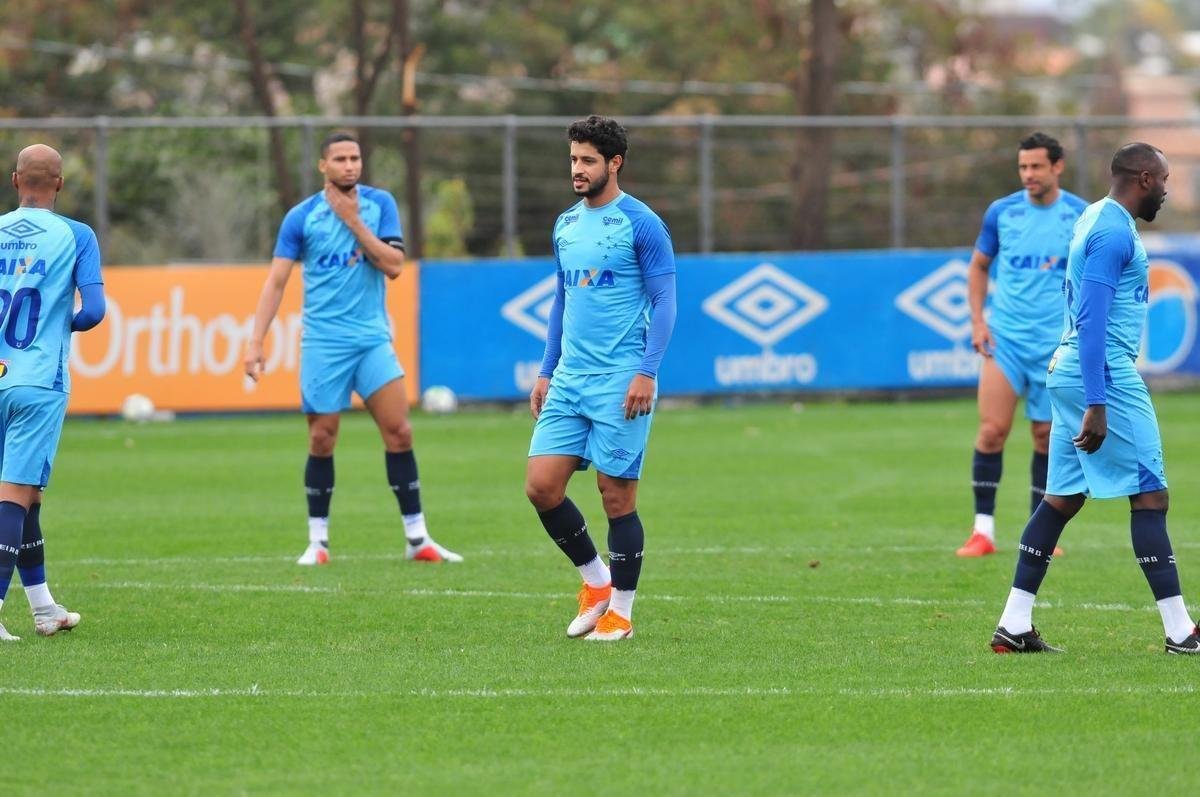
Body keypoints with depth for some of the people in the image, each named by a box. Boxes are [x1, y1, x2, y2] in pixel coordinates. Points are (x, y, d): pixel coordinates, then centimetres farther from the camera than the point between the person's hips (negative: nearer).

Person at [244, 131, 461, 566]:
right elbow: (276, 281, -3)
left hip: (372, 338, 1)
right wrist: (256, 342, -10)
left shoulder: (380, 204, 3)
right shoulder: (301, 217, -2)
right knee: (321, 440, 0)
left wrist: (353, 221, -13)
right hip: (323, 343, -1)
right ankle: (317, 542, 11)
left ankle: (417, 538, 2)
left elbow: (393, 265, -7)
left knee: (399, 432, -5)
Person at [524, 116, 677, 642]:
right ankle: (594, 580, 16)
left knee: (617, 496, -2)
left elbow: (664, 301, -9)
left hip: (621, 382, -6)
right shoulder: (565, 225, 14)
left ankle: (620, 610, 10)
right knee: (541, 485, -3)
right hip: (568, 381, 6)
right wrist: (546, 371, 17)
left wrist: (647, 372, -17)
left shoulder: (641, 224, -7)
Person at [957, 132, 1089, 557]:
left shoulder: (1082, 216, -1)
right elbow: (978, 266, 14)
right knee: (992, 429, -10)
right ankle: (983, 530, -5)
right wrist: (977, 320, 3)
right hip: (1004, 337, 0)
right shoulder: (1002, 212, 3)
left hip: (1056, 343, 0)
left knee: (1046, 436, 4)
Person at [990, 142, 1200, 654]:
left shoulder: (1099, 219, 16)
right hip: (1106, 376, -10)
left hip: (1070, 371, 10)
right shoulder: (1114, 231, -14)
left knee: (1063, 498, 9)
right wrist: (1096, 406, -24)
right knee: (1150, 495, -7)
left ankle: (1014, 626, 8)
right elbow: (1092, 320, -21)